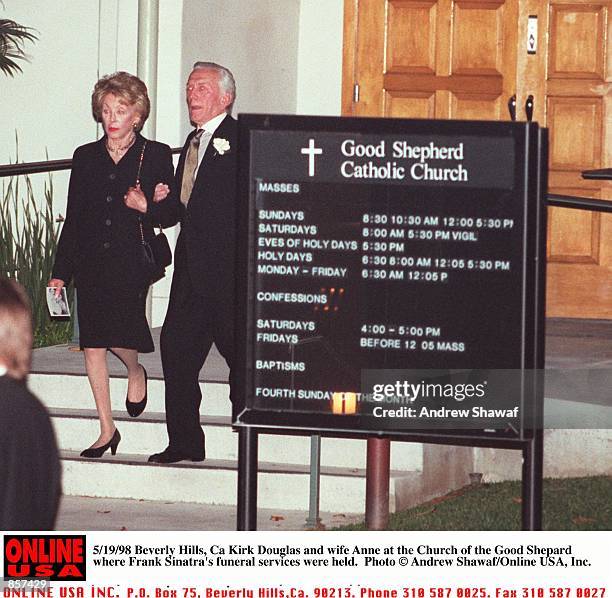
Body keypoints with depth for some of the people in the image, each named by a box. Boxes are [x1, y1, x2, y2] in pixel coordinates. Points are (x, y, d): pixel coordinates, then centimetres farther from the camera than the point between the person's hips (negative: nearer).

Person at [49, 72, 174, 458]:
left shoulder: (156, 156, 3)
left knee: (119, 334, -15)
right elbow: (73, 218, 12)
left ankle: (136, 371, 23)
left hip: (132, 262, -3)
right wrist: (60, 272, 9)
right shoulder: (86, 158, 11)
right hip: (91, 262, 3)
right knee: (92, 342, 1)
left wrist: (158, 204, -16)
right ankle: (107, 429, 9)